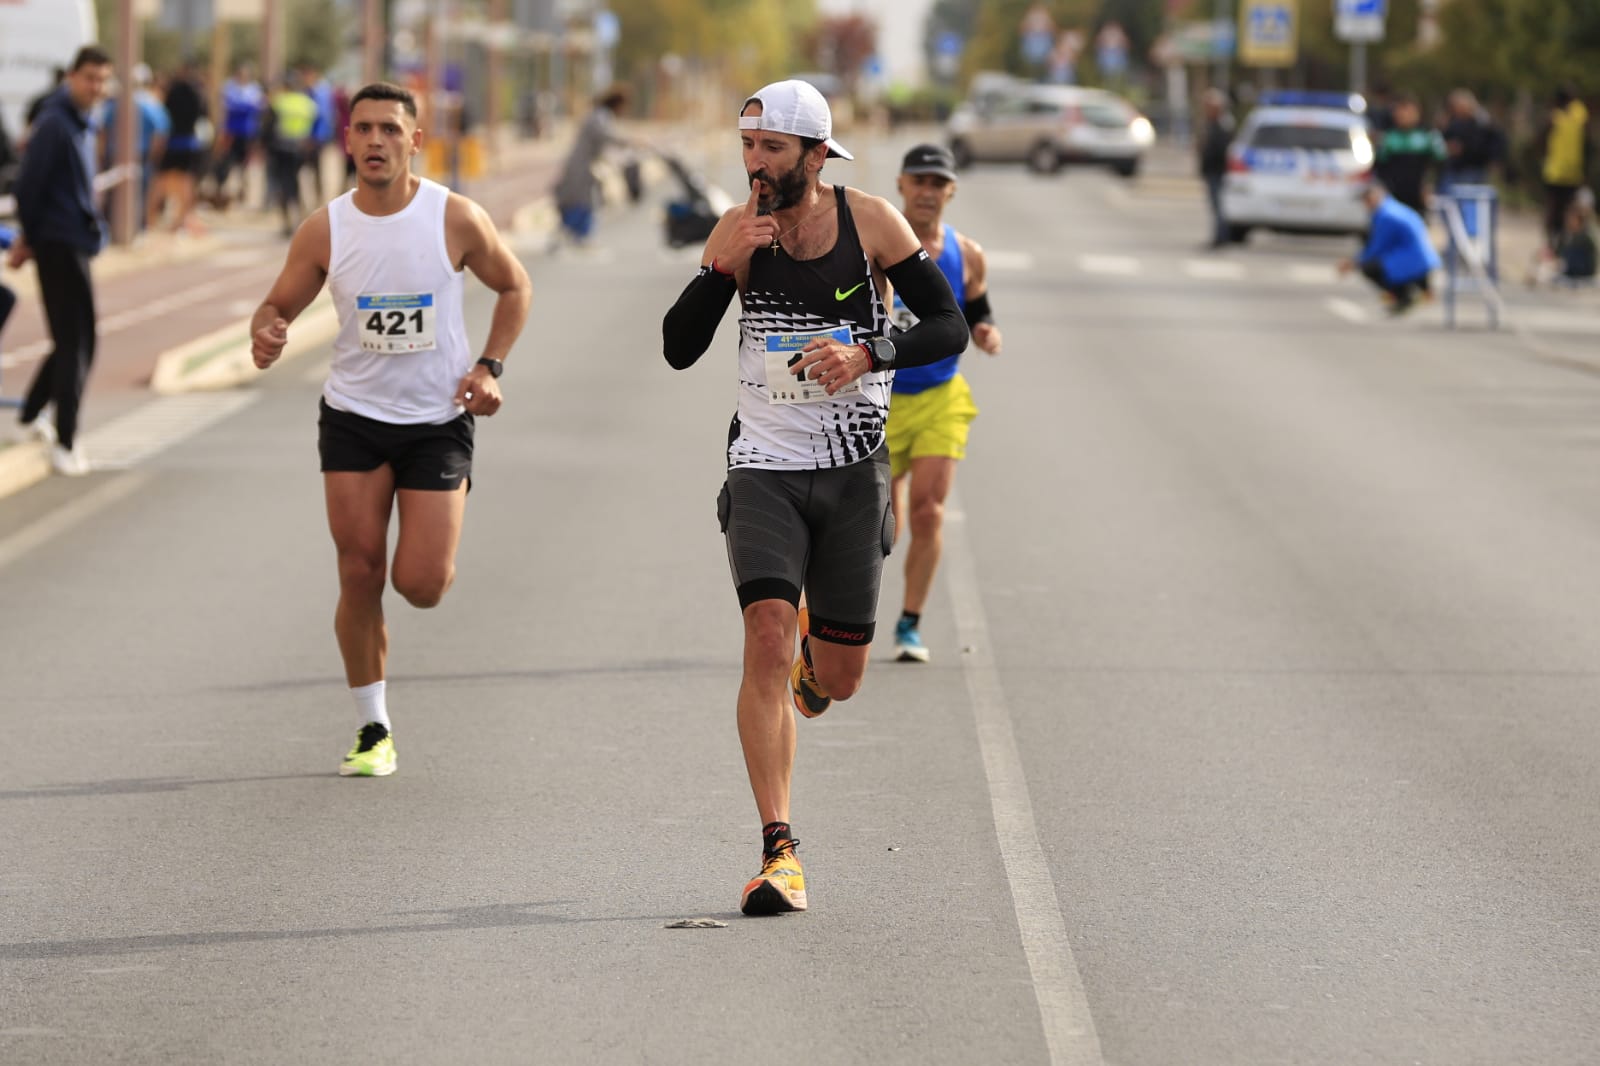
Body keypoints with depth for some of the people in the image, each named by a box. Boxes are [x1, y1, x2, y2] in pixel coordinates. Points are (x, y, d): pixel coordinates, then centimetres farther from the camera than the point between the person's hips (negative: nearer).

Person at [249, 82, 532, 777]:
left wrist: (489, 367, -6)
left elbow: (514, 287, 6)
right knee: (360, 576, -3)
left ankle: (436, 553, 30)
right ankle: (374, 732, 12)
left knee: (420, 585, -9)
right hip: (353, 419, 1)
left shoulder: (457, 219, -10)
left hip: (439, 423, -1)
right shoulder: (324, 230, -6)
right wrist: (266, 335, -20)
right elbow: (277, 307, 4)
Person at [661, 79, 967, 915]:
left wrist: (866, 355, -21)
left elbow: (949, 329, -5)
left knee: (839, 680, 6)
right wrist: (723, 266, -19)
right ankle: (778, 852, -16)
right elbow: (678, 350, -5)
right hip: (765, 469, 0)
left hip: (854, 471, 0)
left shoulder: (871, 221, -7)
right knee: (766, 642, -19)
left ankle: (817, 652, 46)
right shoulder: (738, 231, -3)